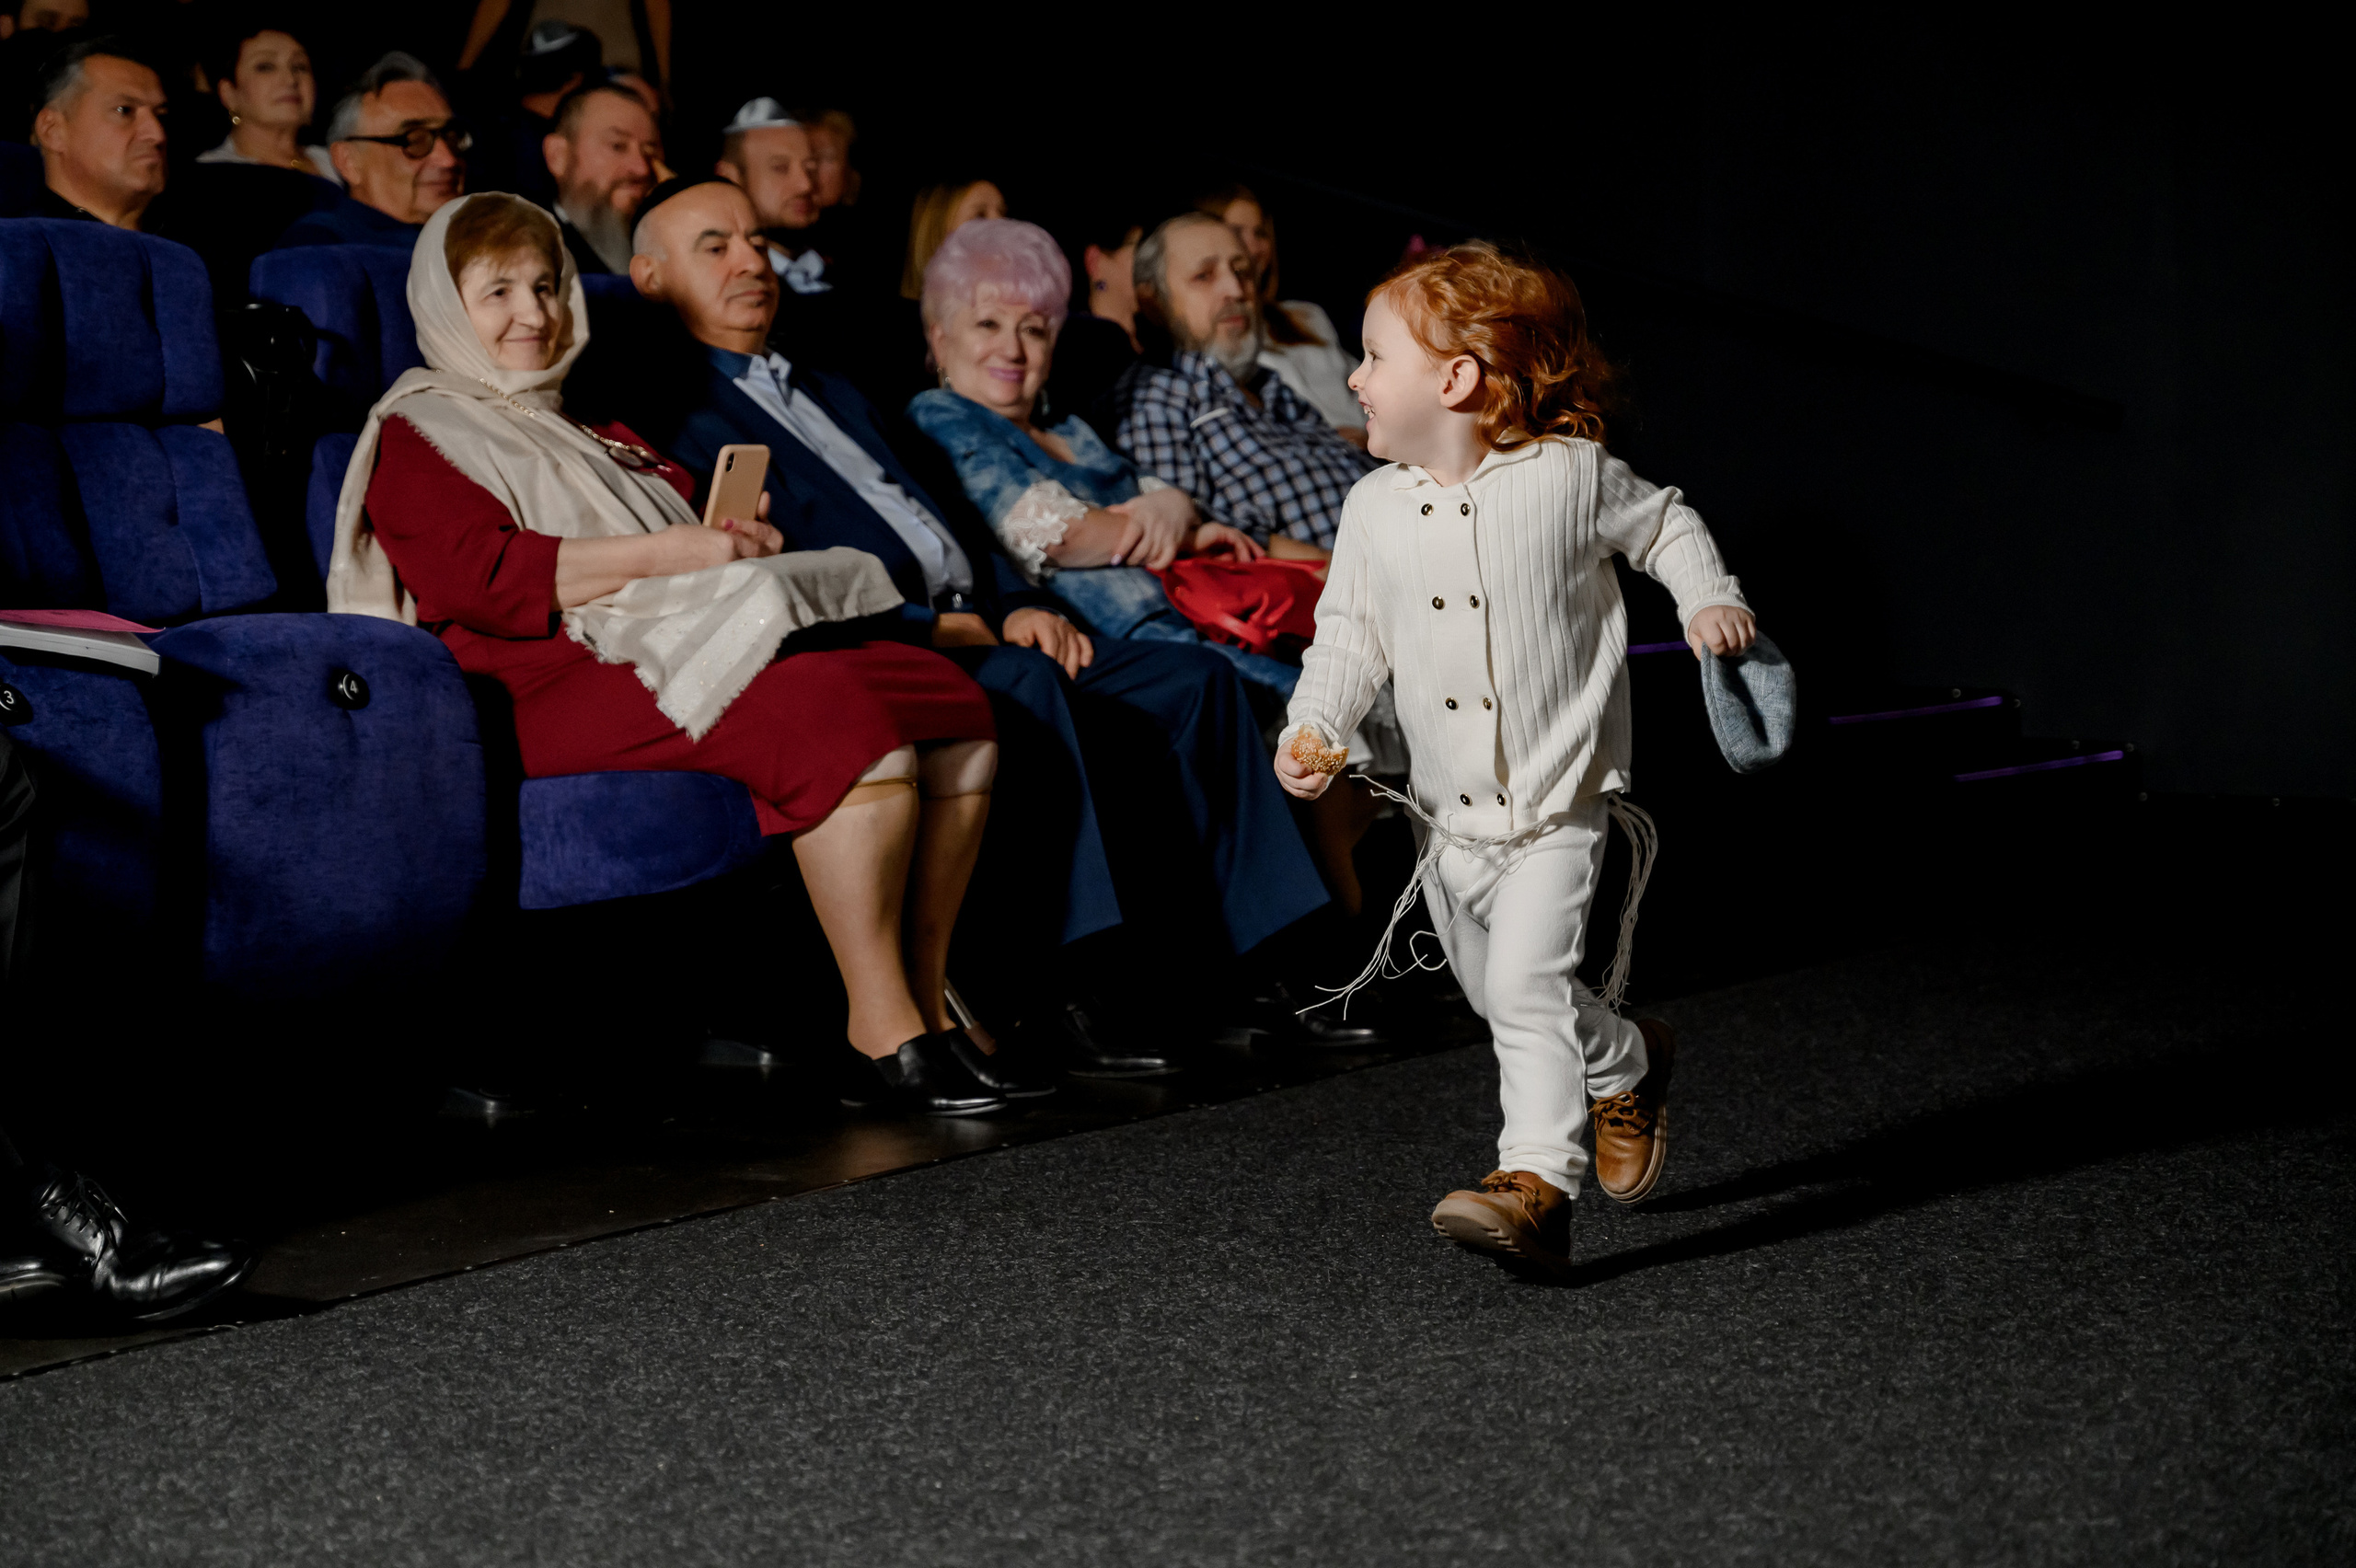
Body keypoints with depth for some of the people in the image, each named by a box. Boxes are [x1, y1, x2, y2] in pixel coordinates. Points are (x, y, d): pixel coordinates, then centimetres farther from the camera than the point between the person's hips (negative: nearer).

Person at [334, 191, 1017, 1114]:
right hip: (571, 679, -8)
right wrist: (665, 554, -12)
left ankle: (927, 997, -12)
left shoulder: (599, 439, 36)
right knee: (847, 719, -32)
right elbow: (479, 578, -9)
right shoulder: (420, 433, 9)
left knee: (951, 702, -15)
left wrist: (741, 544, 10)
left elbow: (697, 549, 37)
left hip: (683, 649, 8)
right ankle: (881, 1026, -27)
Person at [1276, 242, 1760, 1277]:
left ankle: (1535, 1181, -16)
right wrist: (1313, 731, -7)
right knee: (1496, 996, 18)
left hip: (1560, 801, -5)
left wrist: (1709, 600, -8)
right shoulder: (1376, 507, 0)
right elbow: (1349, 635, 7)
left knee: (1528, 981, -20)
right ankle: (1628, 1067, 44)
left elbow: (1665, 524, 7)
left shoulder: (1569, 474, -11)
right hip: (1451, 812, 6)